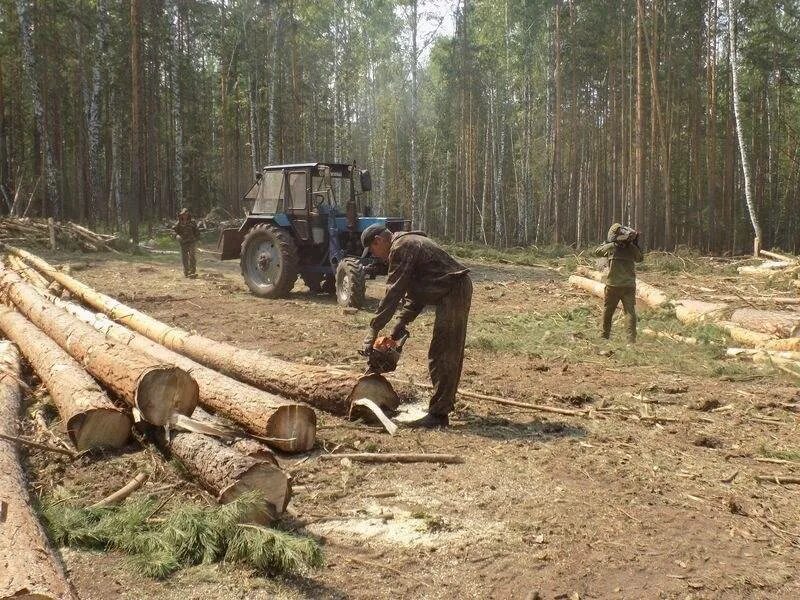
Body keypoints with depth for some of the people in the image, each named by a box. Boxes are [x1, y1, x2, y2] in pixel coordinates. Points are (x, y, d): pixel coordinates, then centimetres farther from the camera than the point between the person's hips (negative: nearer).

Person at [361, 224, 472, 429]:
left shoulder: (400, 249, -12)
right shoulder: (409, 243, 20)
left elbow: (393, 293, -16)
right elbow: (414, 292, 18)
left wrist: (373, 329, -13)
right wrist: (402, 323, 10)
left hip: (453, 294, -11)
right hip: (459, 289, 11)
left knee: (442, 356, -10)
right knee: (451, 353, 18)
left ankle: (438, 414, -8)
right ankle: (446, 402, 28)